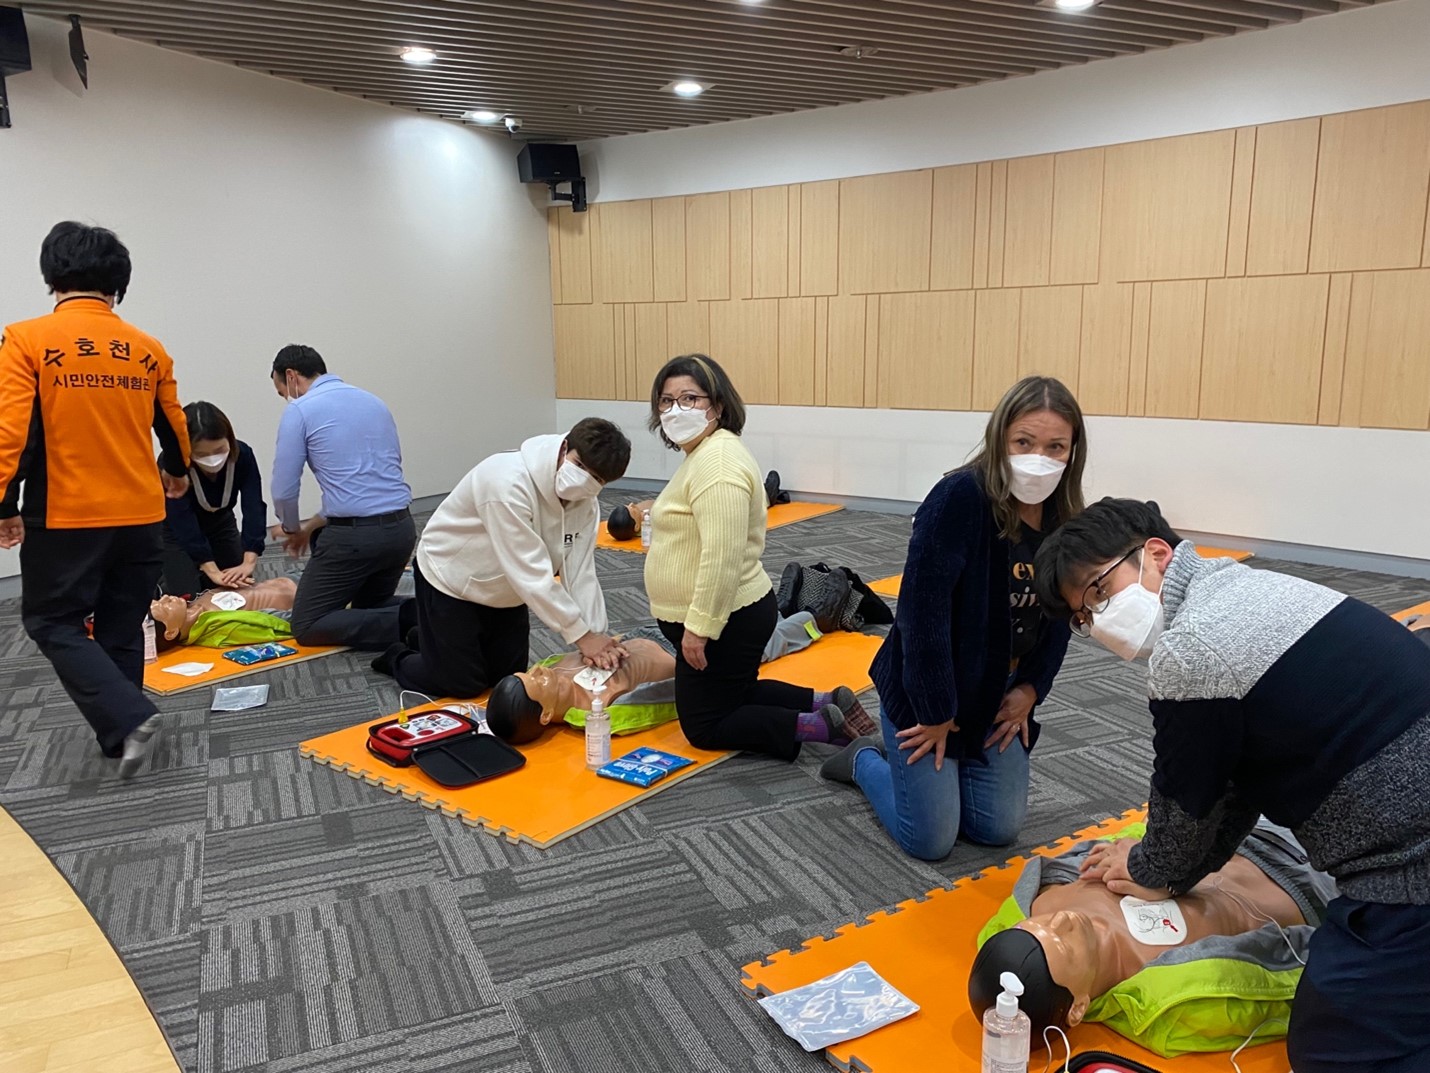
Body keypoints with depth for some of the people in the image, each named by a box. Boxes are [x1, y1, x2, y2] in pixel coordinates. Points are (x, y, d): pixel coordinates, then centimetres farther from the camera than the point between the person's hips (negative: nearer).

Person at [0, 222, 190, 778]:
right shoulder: (148, 349, 4)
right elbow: (175, 429, 15)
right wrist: (176, 473, 34)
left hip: (65, 518, -4)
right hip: (140, 517, 4)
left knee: (52, 624, 10)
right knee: (121, 631, 14)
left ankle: (129, 718, -5)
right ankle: (119, 741, 22)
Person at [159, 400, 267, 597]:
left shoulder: (242, 455, -27)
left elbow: (254, 508, -33)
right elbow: (183, 522, -38)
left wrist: (248, 562, -44)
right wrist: (212, 570, -46)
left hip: (220, 523, 3)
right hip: (176, 530, -3)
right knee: (187, 596, -15)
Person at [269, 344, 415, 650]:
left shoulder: (300, 410, -1)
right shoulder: (374, 402, 20)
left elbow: (284, 490, 0)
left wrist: (291, 528, 23)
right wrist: (311, 526, 29)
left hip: (355, 535, -7)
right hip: (402, 529, 7)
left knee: (308, 627, 8)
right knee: (370, 609, 28)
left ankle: (405, 624, -13)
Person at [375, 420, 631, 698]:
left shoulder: (585, 501, -14)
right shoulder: (509, 482, -38)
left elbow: (581, 573, -16)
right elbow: (531, 574, -37)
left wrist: (595, 637, -27)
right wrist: (581, 634, -34)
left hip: (504, 591, 7)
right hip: (450, 581, -7)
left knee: (508, 679, 15)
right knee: (461, 684, -2)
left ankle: (432, 637, 39)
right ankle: (398, 659, 28)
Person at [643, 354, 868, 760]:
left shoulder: (717, 460, -24)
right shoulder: (704, 453, 10)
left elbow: (722, 556, -31)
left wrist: (698, 628, -26)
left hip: (724, 622, -10)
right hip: (734, 614, 10)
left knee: (704, 726, 4)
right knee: (735, 695, 25)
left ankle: (818, 727, -2)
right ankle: (827, 705, 18)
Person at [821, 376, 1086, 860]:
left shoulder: (1063, 518, -5)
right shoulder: (960, 497, -27)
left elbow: (1058, 617, 7)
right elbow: (923, 610, -28)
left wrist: (1030, 690, -3)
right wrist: (936, 712, -21)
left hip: (998, 695, 7)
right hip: (926, 689, -6)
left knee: (998, 829, 9)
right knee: (930, 842, -1)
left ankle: (913, 765, 34)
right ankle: (866, 759, 27)